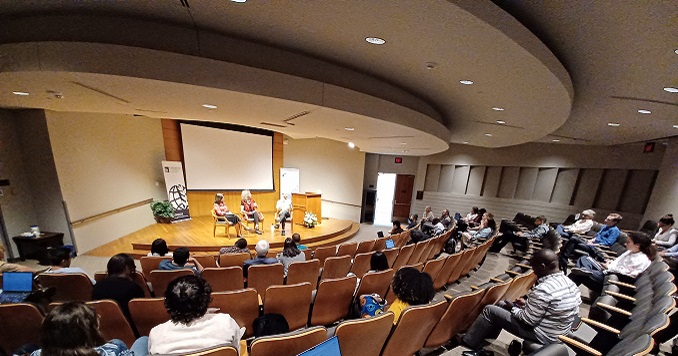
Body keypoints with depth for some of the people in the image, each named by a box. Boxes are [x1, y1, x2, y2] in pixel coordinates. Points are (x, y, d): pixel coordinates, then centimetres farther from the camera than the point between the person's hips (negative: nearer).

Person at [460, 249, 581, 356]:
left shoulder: (543, 290, -33)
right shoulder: (568, 281, -4)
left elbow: (528, 320, -23)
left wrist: (513, 308, -5)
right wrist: (527, 303, 9)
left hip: (542, 335, -9)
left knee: (490, 310, -1)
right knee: (502, 306, 18)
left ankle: (469, 343, 15)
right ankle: (485, 343, 25)